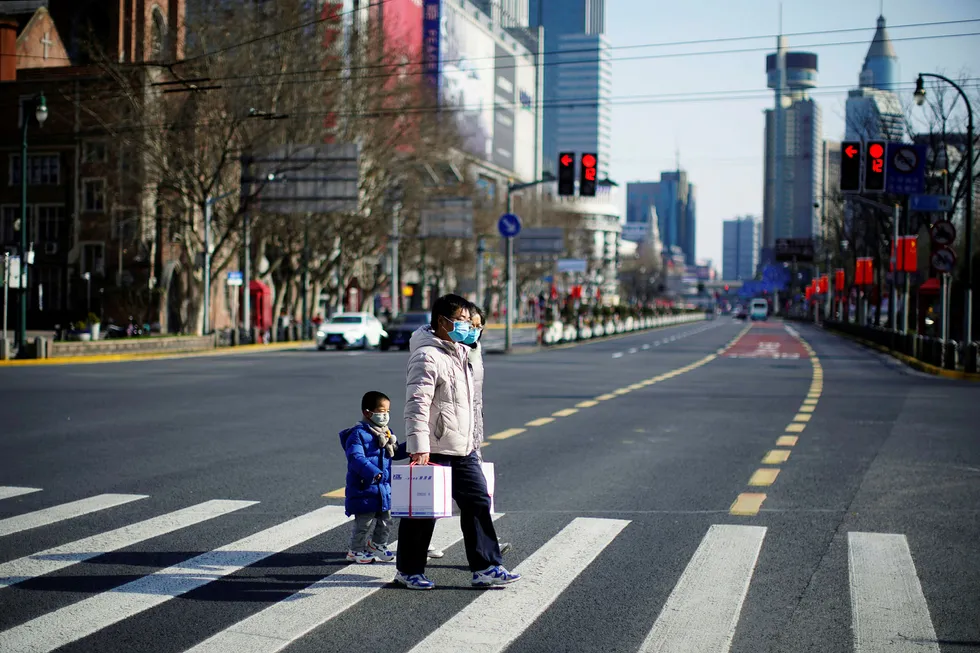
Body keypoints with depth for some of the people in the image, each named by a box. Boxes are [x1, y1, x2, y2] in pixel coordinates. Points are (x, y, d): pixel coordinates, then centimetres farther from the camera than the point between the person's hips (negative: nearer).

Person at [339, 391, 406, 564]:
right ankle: (356, 550, 13)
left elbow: (395, 452, 23)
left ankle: (378, 546, 36)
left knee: (385, 521, 17)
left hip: (384, 487, 8)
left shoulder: (386, 433, 11)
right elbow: (356, 457, -26)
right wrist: (373, 472, -36)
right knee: (365, 522, -2)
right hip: (364, 487, -8)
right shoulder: (358, 433, -16)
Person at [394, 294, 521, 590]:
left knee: (478, 504, 6)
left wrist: (472, 440, 24)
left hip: (463, 449, 9)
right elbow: (417, 404, -22)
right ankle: (409, 570, 16)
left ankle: (486, 568, 10)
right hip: (434, 449, -9)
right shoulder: (427, 355, -16)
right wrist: (419, 447, -28)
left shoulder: (459, 352, 15)